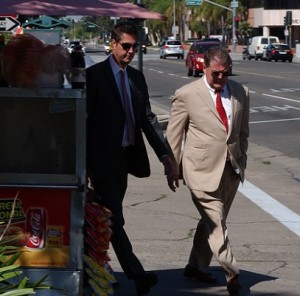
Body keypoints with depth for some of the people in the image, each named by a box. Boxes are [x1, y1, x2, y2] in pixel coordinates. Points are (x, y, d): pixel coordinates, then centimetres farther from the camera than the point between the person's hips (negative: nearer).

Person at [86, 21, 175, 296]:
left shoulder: (137, 77, 12)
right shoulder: (95, 75, -7)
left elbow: (147, 118, 13)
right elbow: (83, 119, -8)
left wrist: (164, 152, 4)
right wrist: (84, 161, -11)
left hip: (125, 158, 7)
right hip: (103, 159, -7)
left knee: (110, 219, 13)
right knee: (114, 219, -10)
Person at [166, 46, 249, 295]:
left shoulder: (241, 93, 5)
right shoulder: (187, 95, -7)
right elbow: (174, 134, 0)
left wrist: (241, 160, 15)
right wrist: (173, 169, 3)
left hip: (231, 170, 5)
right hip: (202, 170, -5)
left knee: (212, 221, 15)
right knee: (216, 222, -7)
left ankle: (197, 266, 30)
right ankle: (232, 274, -3)